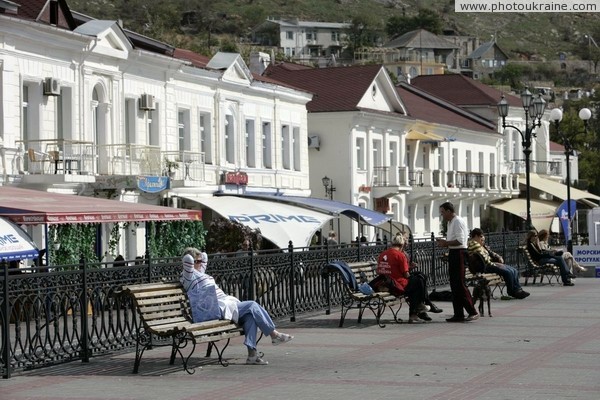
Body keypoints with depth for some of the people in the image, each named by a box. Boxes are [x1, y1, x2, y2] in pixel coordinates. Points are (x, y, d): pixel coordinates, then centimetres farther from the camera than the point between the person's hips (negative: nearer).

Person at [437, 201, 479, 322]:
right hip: (453, 254, 10)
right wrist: (445, 243, 7)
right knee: (454, 285, 10)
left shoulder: (458, 222, -13)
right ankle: (458, 314, 13)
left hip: (458, 253, -10)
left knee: (460, 284, -10)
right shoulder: (451, 222, 18)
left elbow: (460, 241, -21)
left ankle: (472, 312, -8)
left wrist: (446, 243, -13)